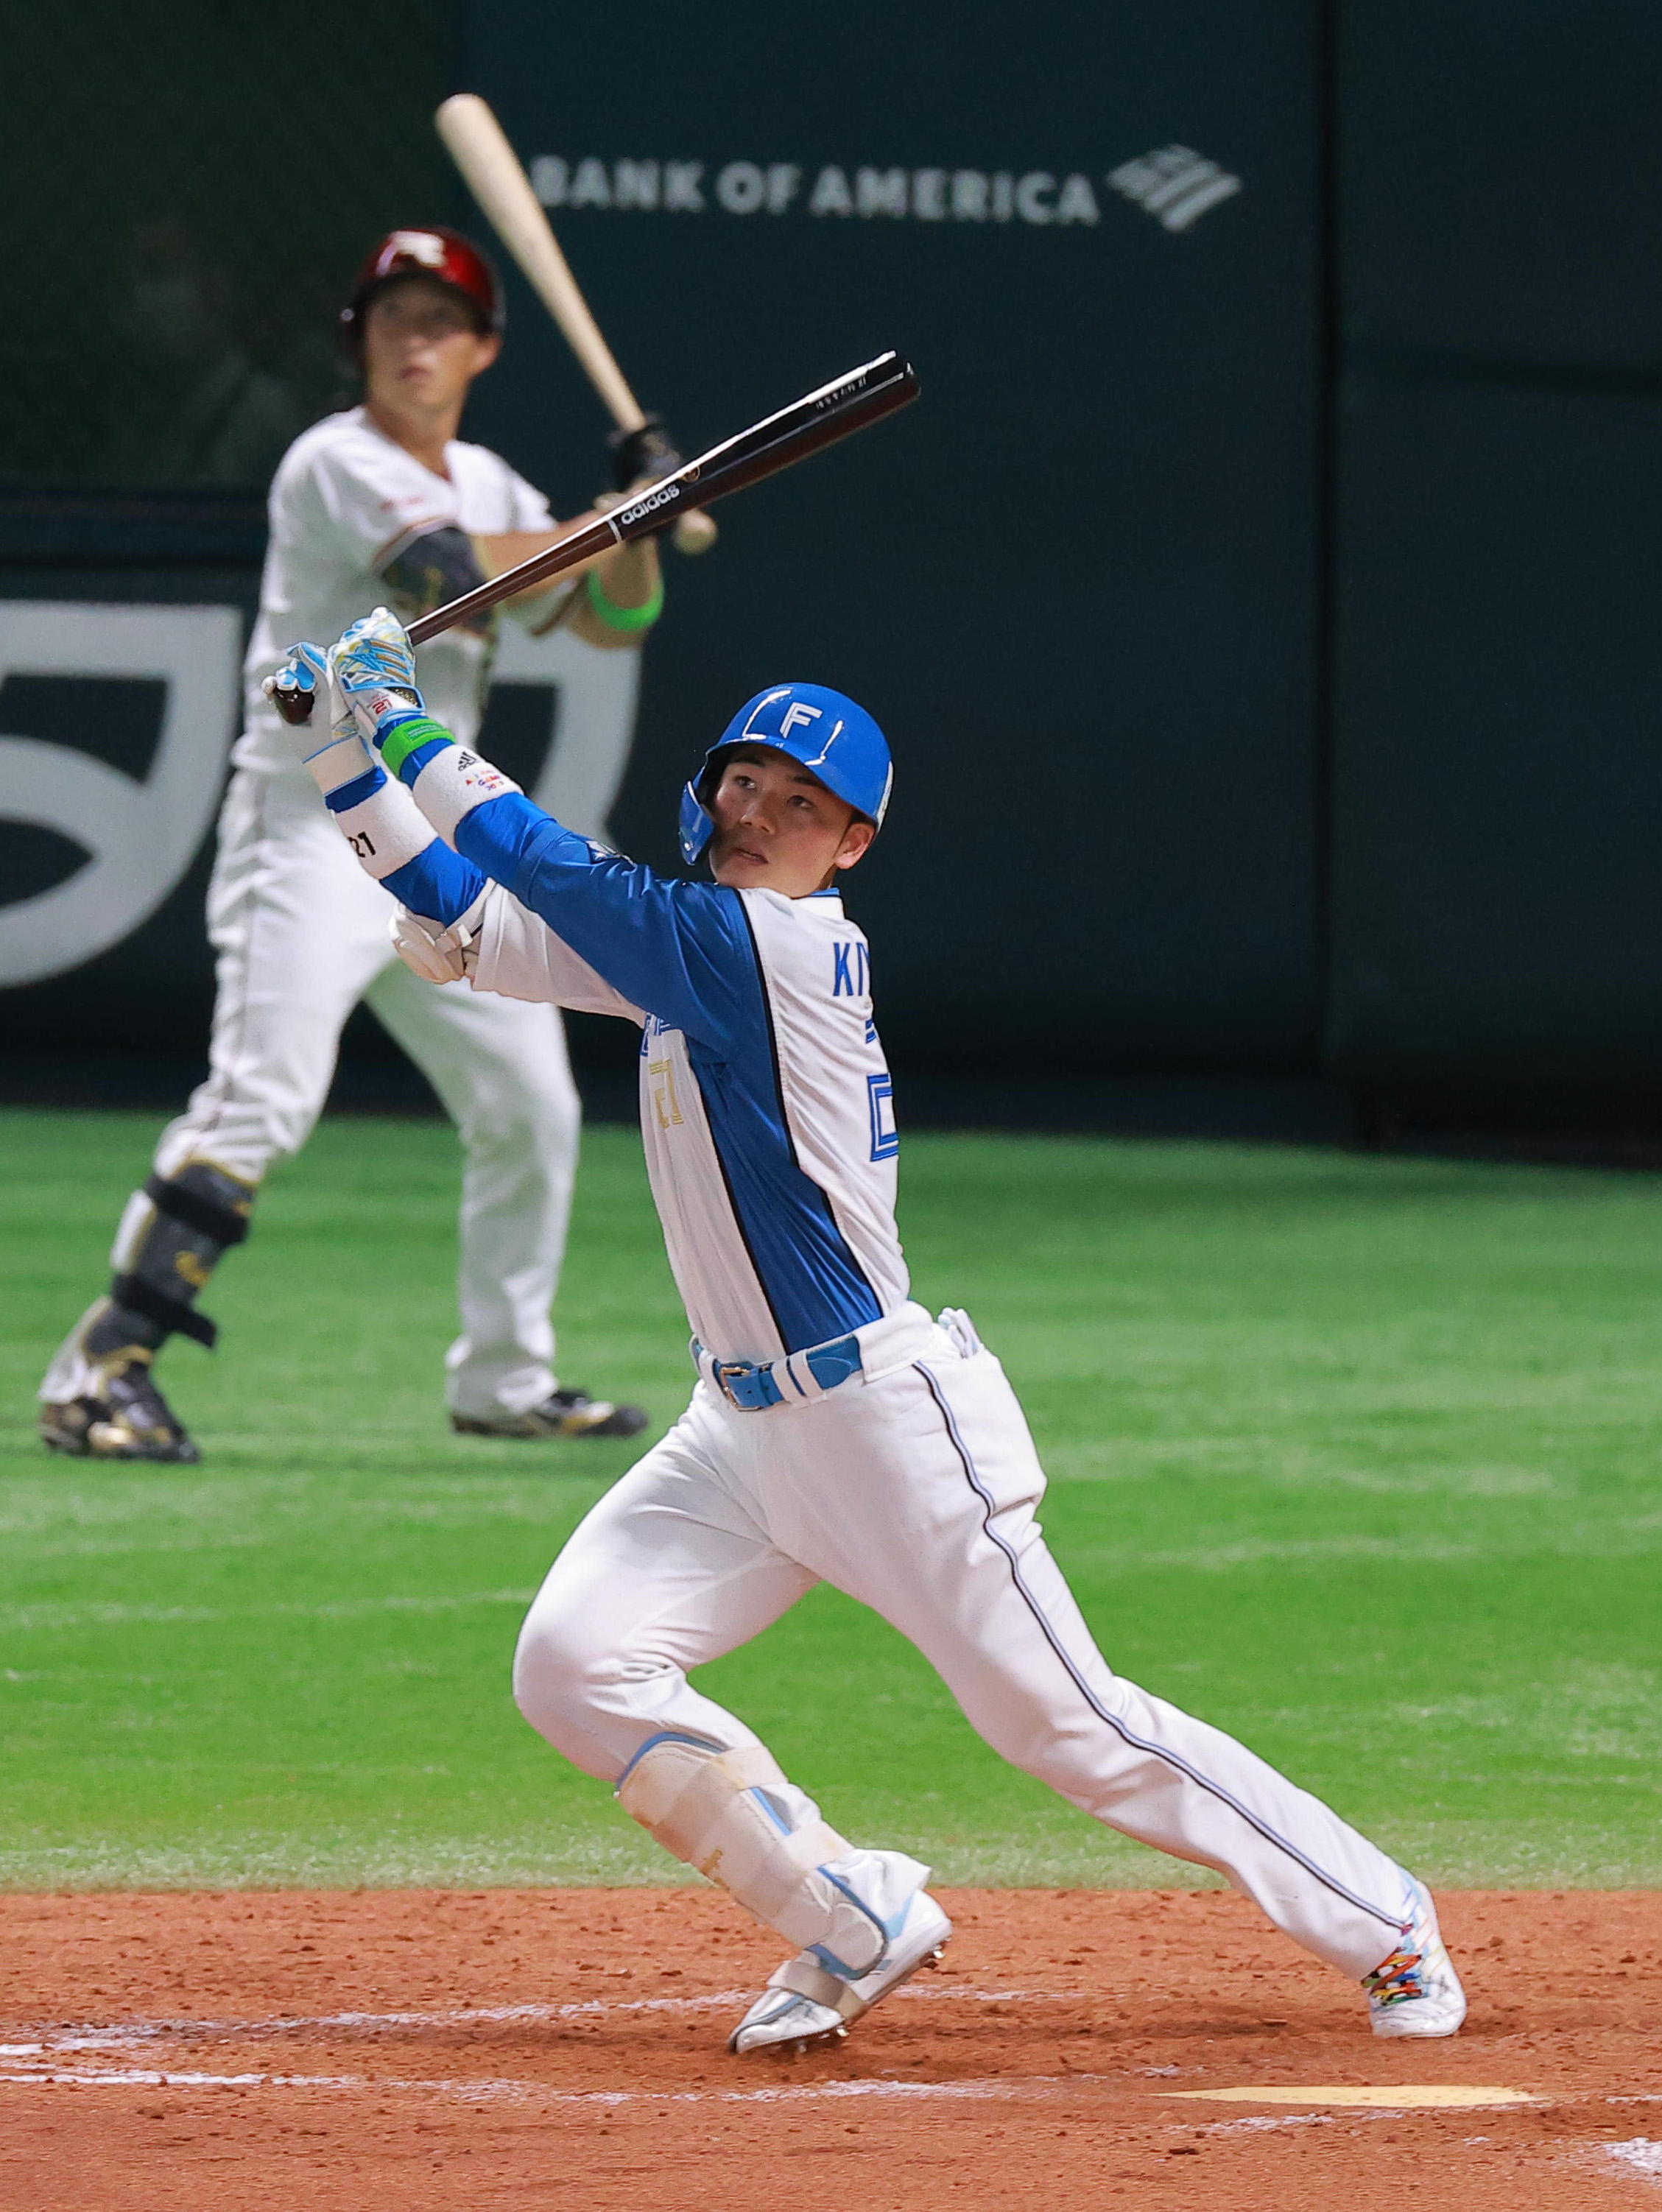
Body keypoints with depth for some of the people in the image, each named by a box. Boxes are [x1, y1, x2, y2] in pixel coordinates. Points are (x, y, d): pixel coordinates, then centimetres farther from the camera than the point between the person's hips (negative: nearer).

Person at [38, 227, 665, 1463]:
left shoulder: (488, 488, 16)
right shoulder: (334, 465, -8)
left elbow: (614, 622, 15)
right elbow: (455, 574, -21)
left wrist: (636, 528, -4)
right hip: (314, 831, -8)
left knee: (532, 1110, 10)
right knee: (264, 1095, -22)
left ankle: (505, 1381, 24)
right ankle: (104, 1371, -24)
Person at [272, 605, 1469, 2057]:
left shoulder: (770, 947, -15)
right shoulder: (689, 943, 9)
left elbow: (543, 864, -17)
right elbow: (461, 929, 12)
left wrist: (404, 727, -8)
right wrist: (353, 752, 4)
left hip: (887, 1422, -8)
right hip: (742, 1432, 8)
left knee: (1069, 1729, -4)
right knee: (575, 1667, -9)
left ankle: (1383, 1924, 12)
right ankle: (859, 1927, 4)